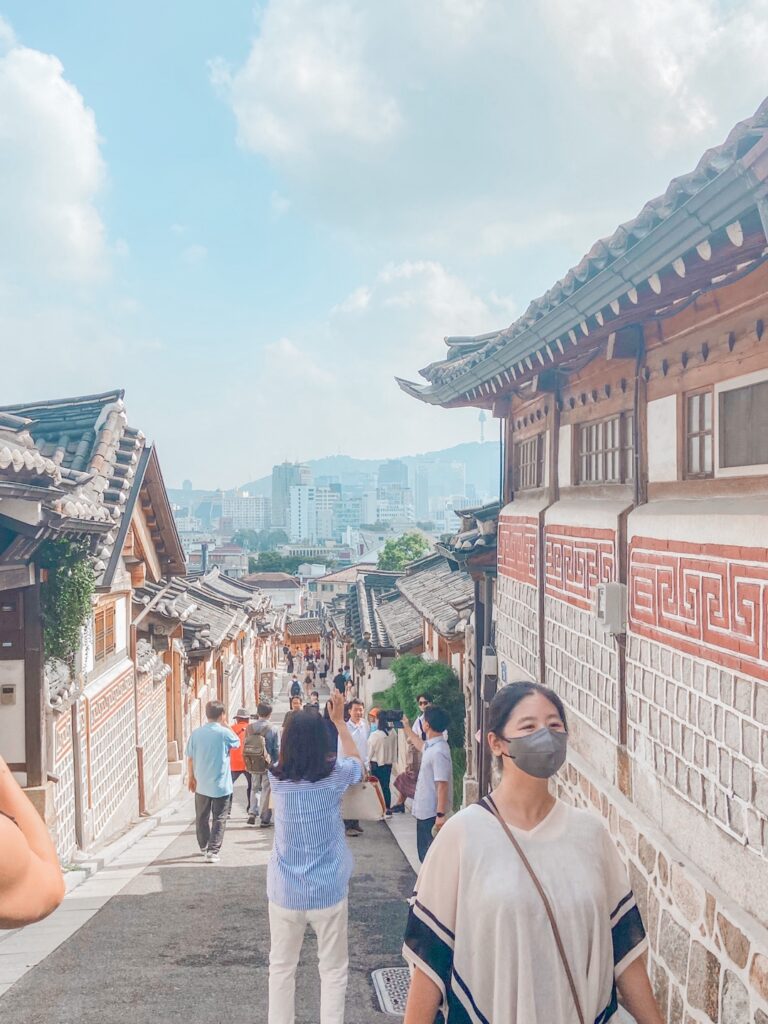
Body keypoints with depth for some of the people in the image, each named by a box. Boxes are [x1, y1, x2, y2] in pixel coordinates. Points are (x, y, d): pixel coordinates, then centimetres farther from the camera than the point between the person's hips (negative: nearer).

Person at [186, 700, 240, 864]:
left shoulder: (196, 733, -5)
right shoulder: (224, 733, -13)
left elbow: (190, 758, 0)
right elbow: (237, 742, 8)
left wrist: (191, 777, 12)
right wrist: (225, 725, 8)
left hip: (201, 784, 4)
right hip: (221, 785, -3)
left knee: (202, 817, 19)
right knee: (219, 819, 4)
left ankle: (204, 847, 34)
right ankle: (212, 851, -5)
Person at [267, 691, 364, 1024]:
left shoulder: (277, 778, -8)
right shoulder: (334, 776, -11)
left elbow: (291, 748, 14)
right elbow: (355, 760, 12)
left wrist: (300, 725, 17)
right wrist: (339, 721, 17)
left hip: (284, 892, 2)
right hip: (328, 891, -1)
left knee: (281, 967, 18)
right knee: (333, 970, 13)